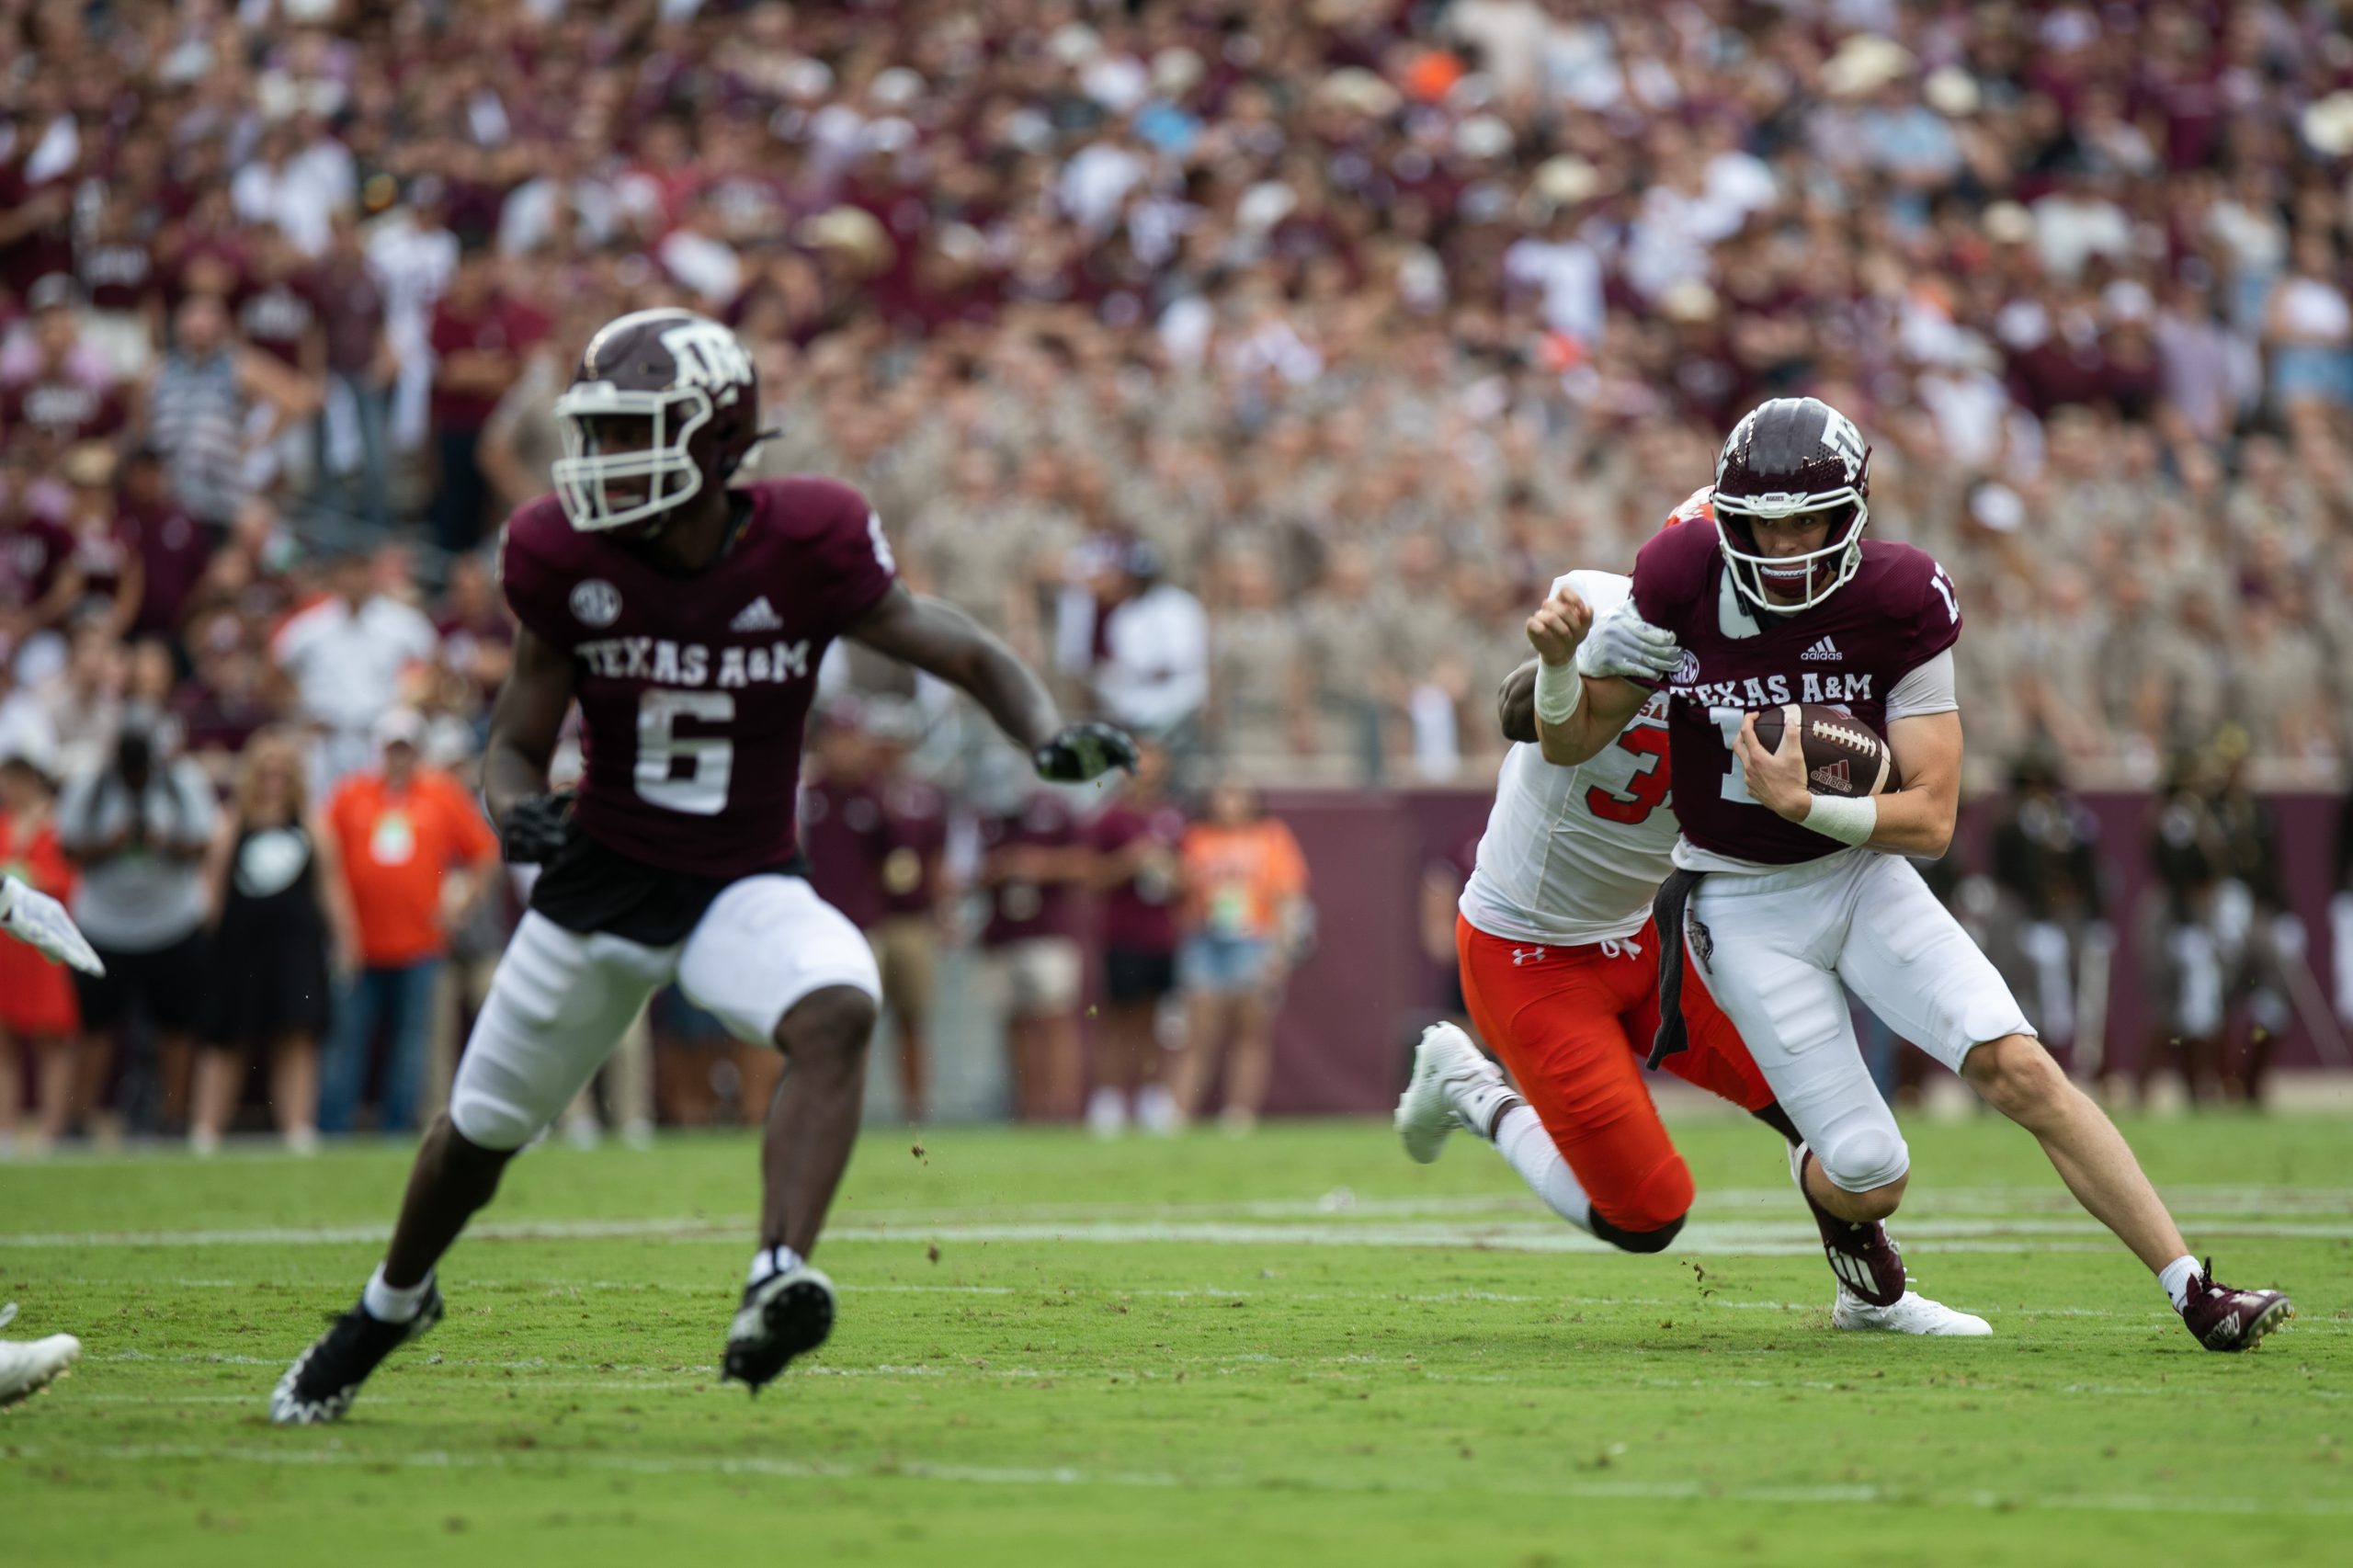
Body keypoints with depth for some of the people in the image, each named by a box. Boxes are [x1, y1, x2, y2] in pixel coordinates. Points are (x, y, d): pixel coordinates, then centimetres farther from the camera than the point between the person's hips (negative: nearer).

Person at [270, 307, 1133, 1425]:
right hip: (602, 877, 2)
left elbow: (967, 657, -9)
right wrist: (515, 811, -24)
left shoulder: (804, 550, -17)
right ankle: (391, 1304, 43)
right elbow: (517, 741, -1)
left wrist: (1051, 738, -28)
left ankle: (779, 1280, -41)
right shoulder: (570, 563, -12)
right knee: (483, 1124, 14)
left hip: (747, 886, -2)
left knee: (836, 1010, -35)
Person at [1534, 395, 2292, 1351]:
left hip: (1863, 875, 1)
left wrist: (1804, 803, -29)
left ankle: (2195, 1292, -11)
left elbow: (1931, 817, -15)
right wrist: (1557, 661, -25)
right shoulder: (1685, 580, -15)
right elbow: (1571, 743, -4)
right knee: (1872, 1179, -7)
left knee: (2020, 1068, -16)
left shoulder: (1900, 601, -15)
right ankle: (1822, 1180, 33)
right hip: (1743, 906, -1)